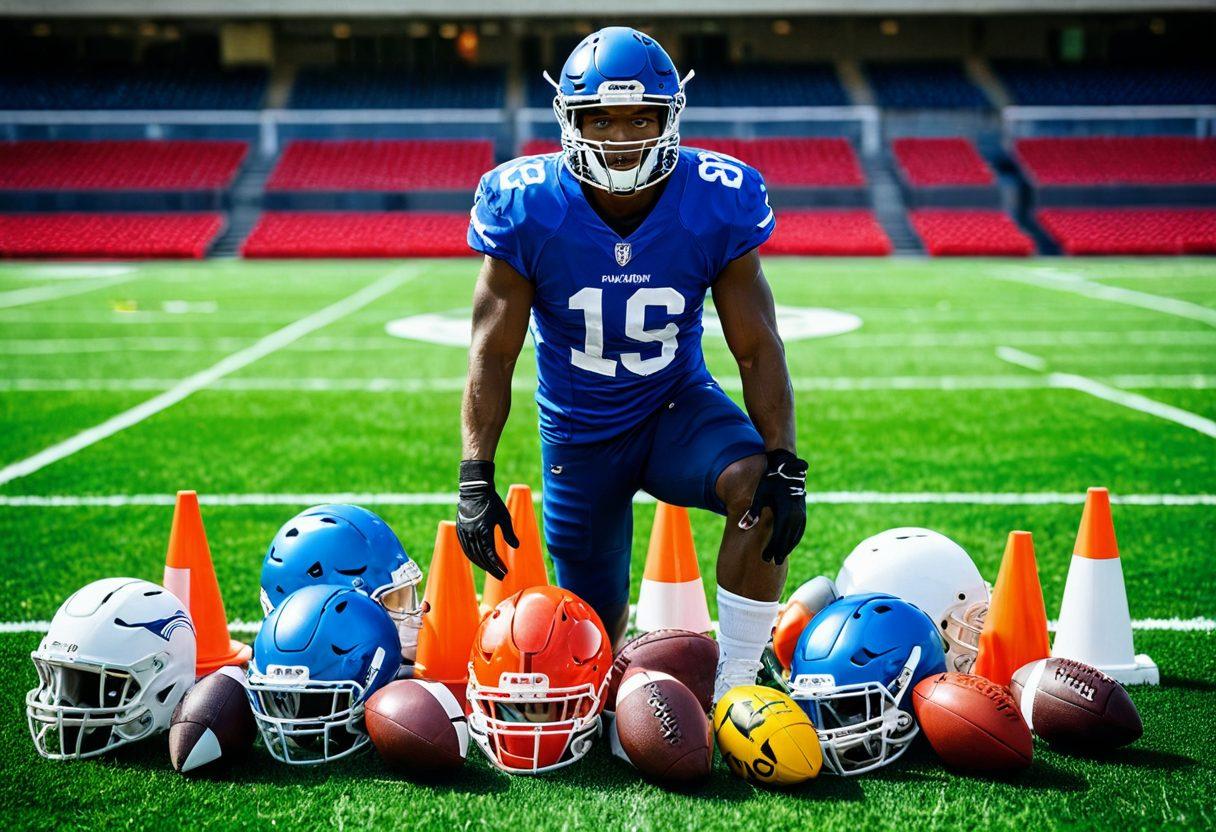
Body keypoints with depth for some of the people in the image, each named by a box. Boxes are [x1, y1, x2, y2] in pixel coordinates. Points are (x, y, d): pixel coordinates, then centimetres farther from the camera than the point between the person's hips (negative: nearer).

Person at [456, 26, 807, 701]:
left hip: (680, 406, 0)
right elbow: (492, 353, -15)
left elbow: (757, 349, -13)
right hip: (578, 434, 0)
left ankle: (733, 689, -17)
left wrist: (783, 463, -25)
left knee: (762, 492, -33)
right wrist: (475, 478, -24)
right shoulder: (527, 209, -19)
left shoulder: (717, 204, -18)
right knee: (594, 637, 7)